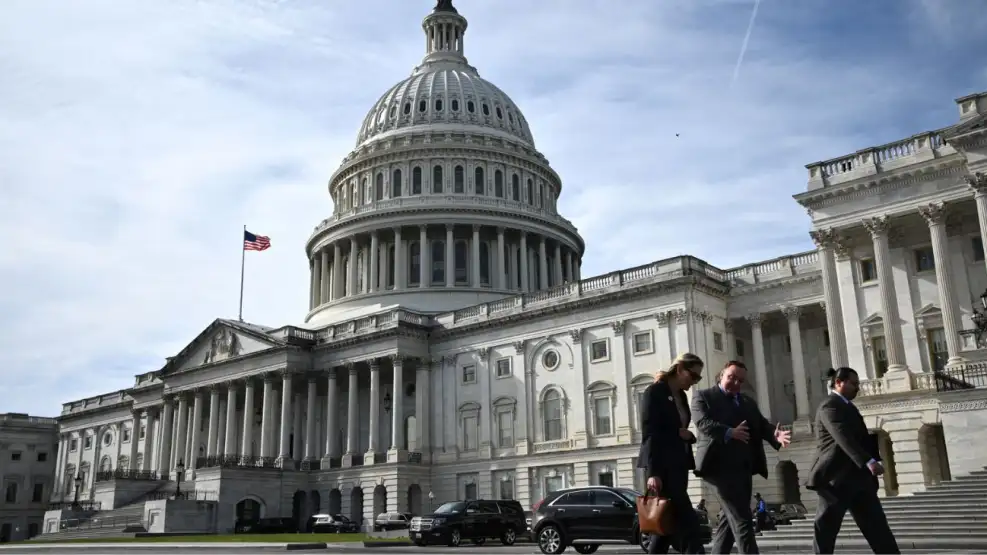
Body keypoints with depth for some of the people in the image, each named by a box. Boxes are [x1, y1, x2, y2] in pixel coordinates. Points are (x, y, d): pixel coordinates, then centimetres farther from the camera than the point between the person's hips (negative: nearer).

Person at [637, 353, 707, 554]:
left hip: (679, 465, 9)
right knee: (686, 520, -11)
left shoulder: (681, 396, 16)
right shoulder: (655, 392, -9)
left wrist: (688, 435, 0)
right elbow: (649, 433, -15)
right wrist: (653, 472, -21)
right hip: (662, 466, -8)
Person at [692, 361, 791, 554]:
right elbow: (703, 423, -15)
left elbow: (762, 425, 9)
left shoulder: (748, 403, 22)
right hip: (720, 466, -7)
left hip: (743, 468, 7)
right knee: (742, 519, -13)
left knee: (730, 519, 12)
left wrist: (775, 435, -13)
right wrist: (729, 432, -30)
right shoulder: (703, 397, 1)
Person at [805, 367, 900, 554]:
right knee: (825, 530, -2)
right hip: (836, 478, -9)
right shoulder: (830, 406, -12)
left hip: (857, 477, 9)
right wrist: (868, 461, -37)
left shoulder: (847, 406, 20)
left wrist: (878, 442, 7)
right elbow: (844, 438, -27)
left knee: (877, 526, 5)